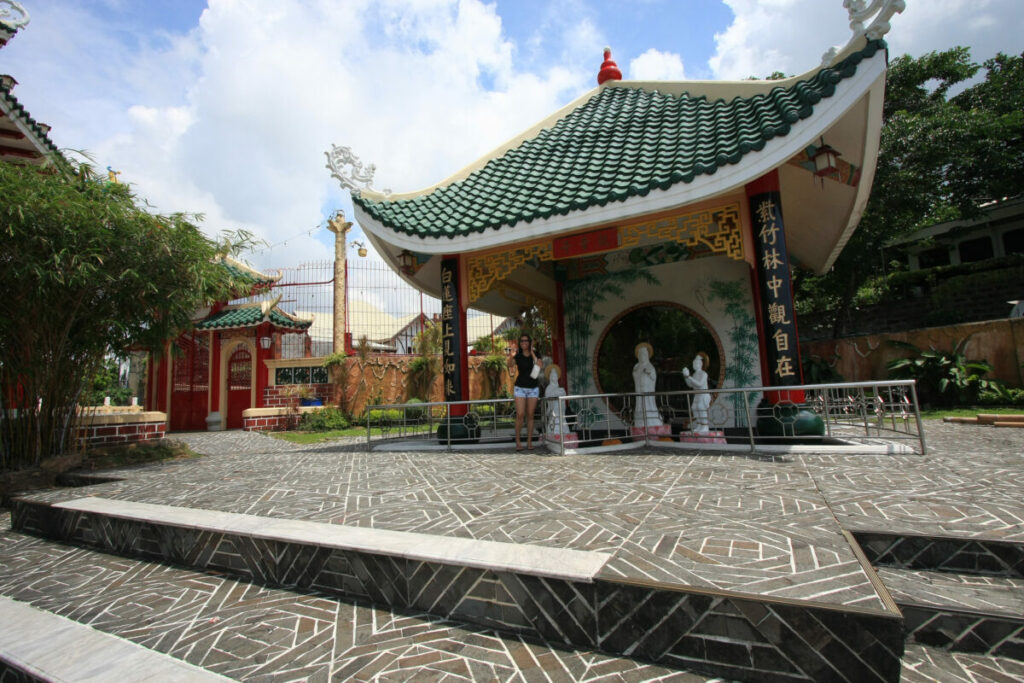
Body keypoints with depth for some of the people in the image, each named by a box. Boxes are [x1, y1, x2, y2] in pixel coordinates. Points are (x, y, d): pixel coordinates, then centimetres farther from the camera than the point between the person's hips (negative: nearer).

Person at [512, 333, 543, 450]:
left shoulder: (536, 355, 1)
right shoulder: (517, 357, 0)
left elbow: (539, 365, -17)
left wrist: (532, 352, -11)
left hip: (533, 388, 1)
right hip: (520, 388, -1)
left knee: (530, 415, 3)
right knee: (520, 415, -10)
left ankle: (529, 442, 12)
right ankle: (517, 441, 4)